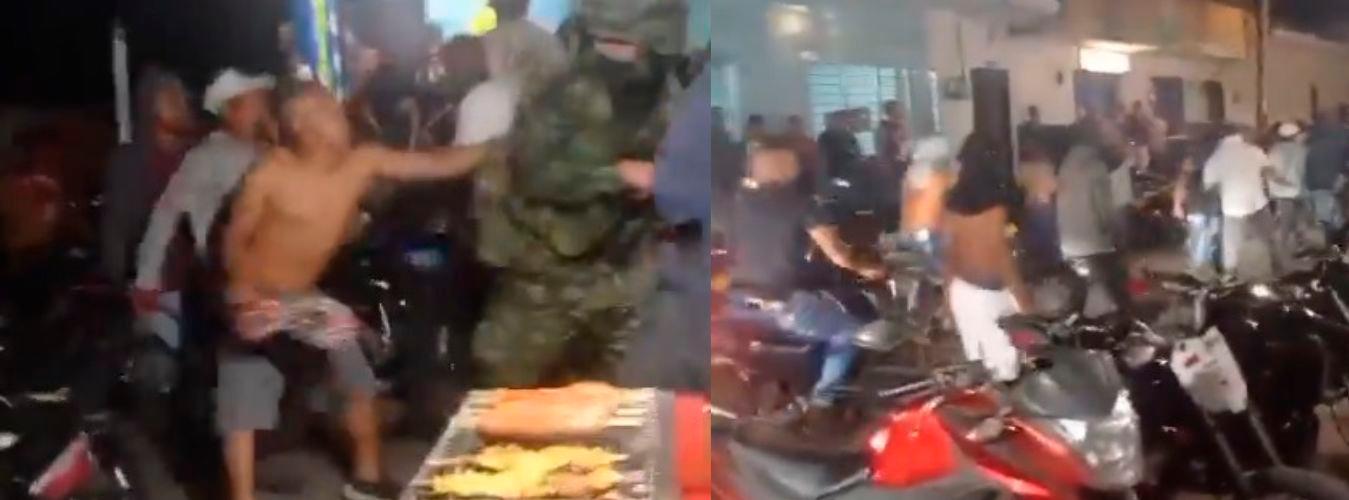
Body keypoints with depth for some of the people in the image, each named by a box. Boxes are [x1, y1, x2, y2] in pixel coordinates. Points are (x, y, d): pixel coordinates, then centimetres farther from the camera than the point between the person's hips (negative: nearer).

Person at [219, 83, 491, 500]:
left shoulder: (363, 163, -10)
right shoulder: (271, 173, -21)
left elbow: (440, 164, -10)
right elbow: (235, 238, -12)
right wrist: (242, 288, -29)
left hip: (306, 296, 5)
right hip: (257, 298, -5)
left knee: (361, 383, 10)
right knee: (243, 410, -8)